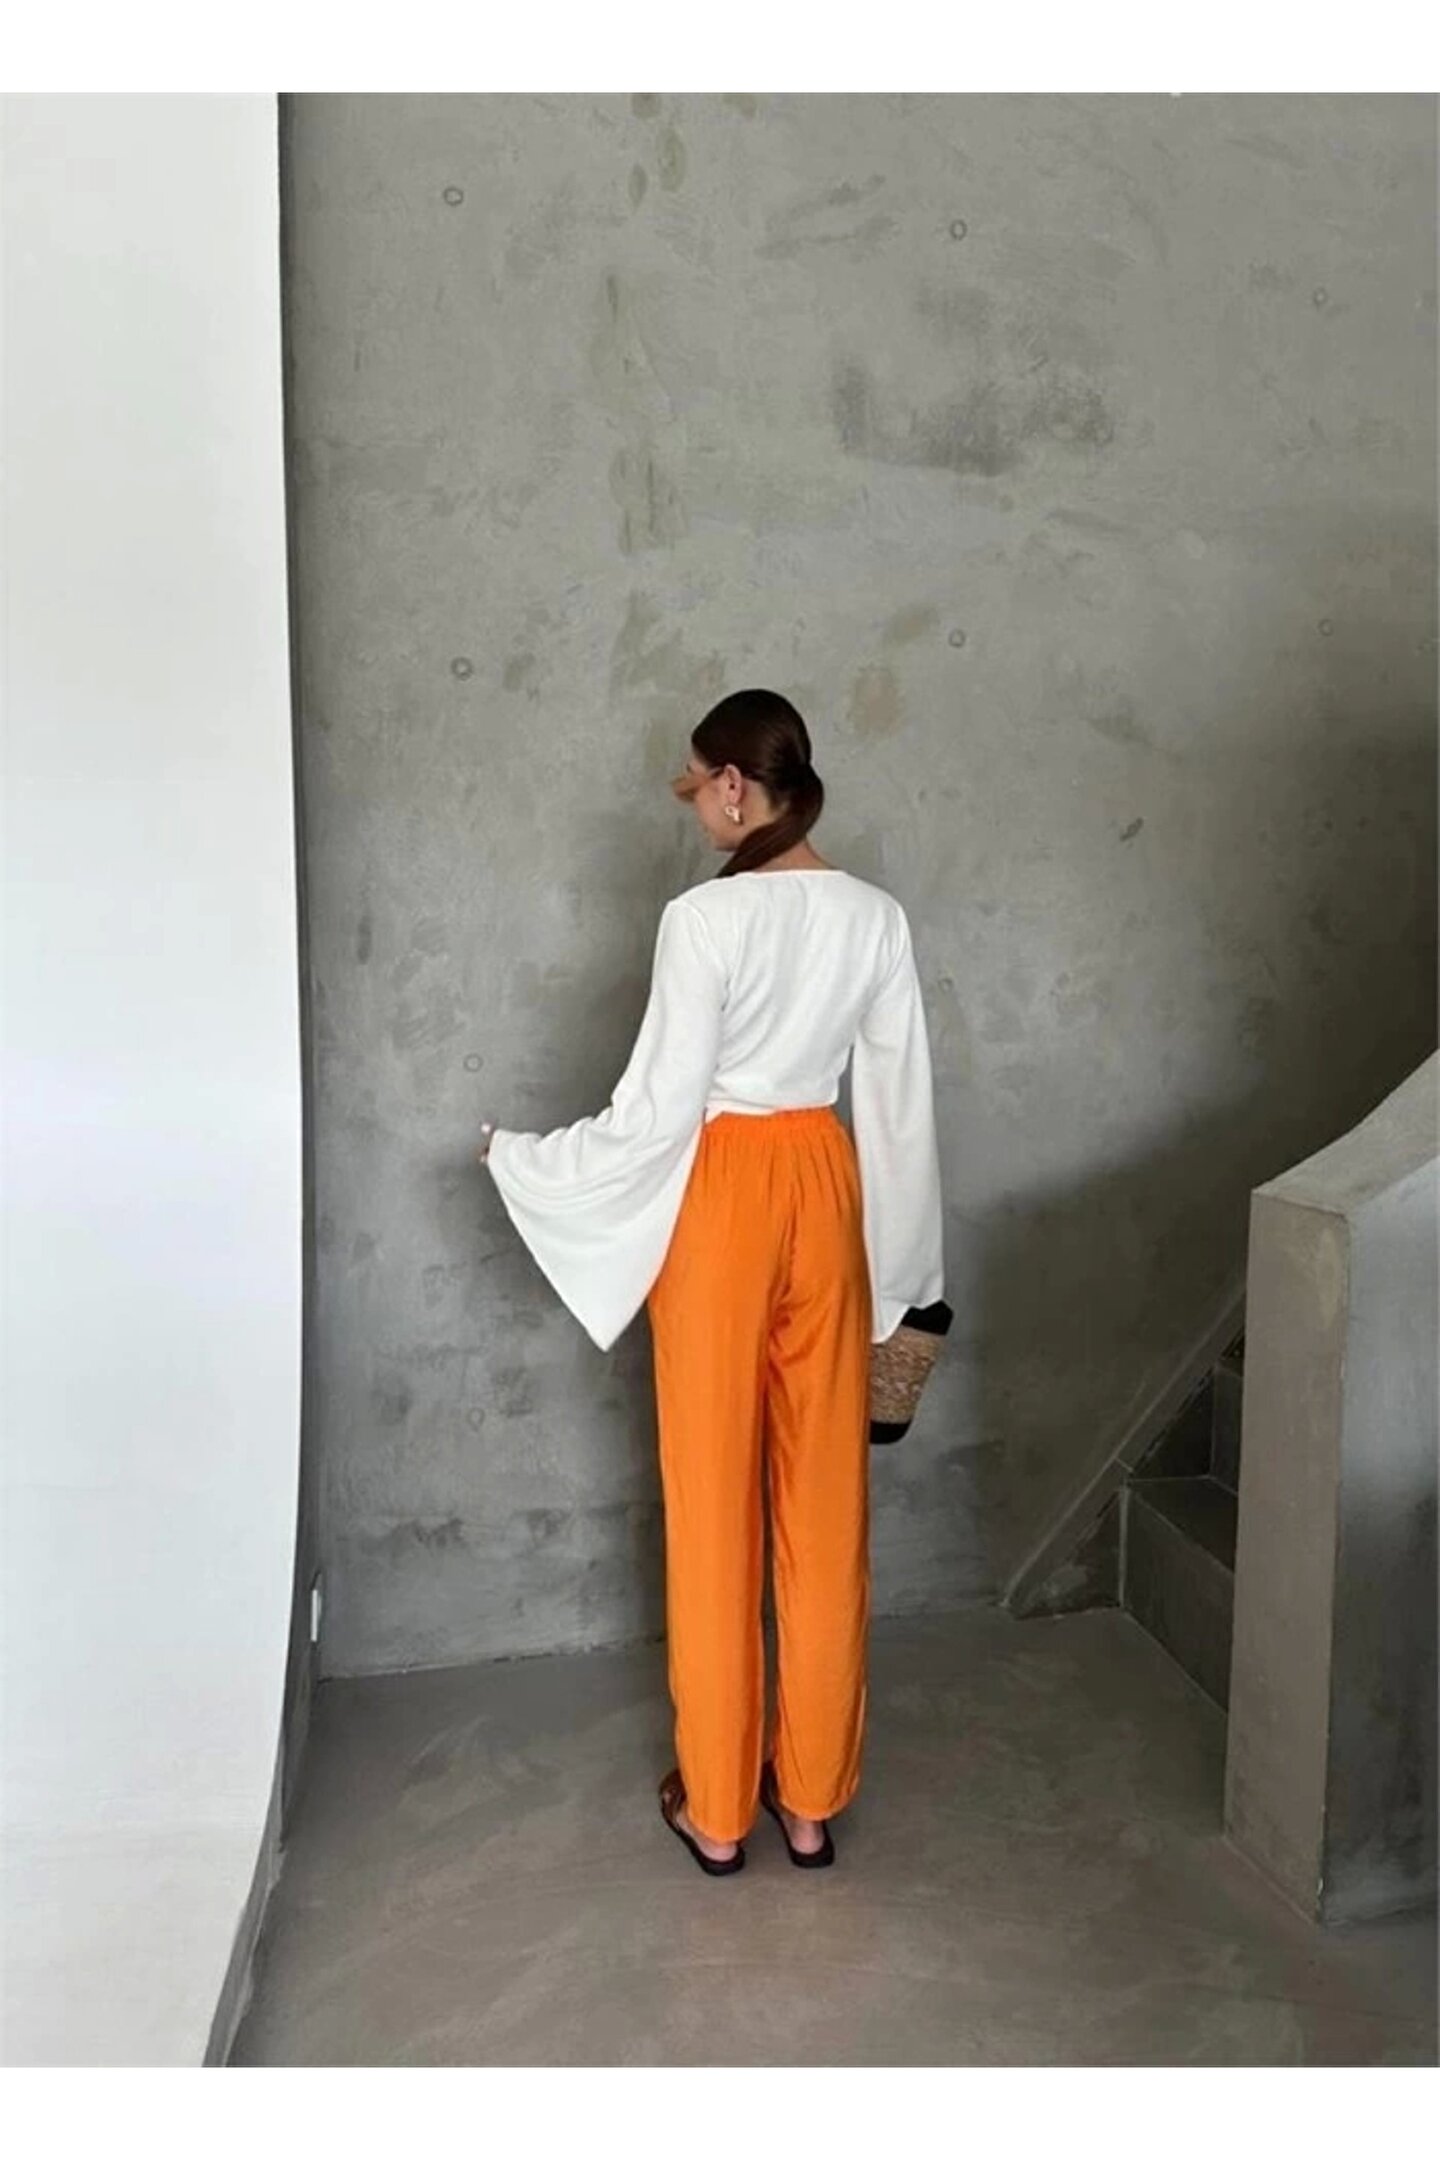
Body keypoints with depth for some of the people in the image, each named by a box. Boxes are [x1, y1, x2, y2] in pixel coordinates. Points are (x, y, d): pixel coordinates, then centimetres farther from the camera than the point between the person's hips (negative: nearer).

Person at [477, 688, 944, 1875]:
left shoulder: (704, 917, -15)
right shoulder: (877, 915, 0)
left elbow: (657, 1109, -15)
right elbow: (900, 1102, 4)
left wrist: (523, 1156, 1)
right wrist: (902, 1261, 14)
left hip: (720, 1197, -5)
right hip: (826, 1189, 5)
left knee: (714, 1503, 8)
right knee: (825, 1497, 12)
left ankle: (718, 1805, 22)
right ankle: (812, 1795, 25)